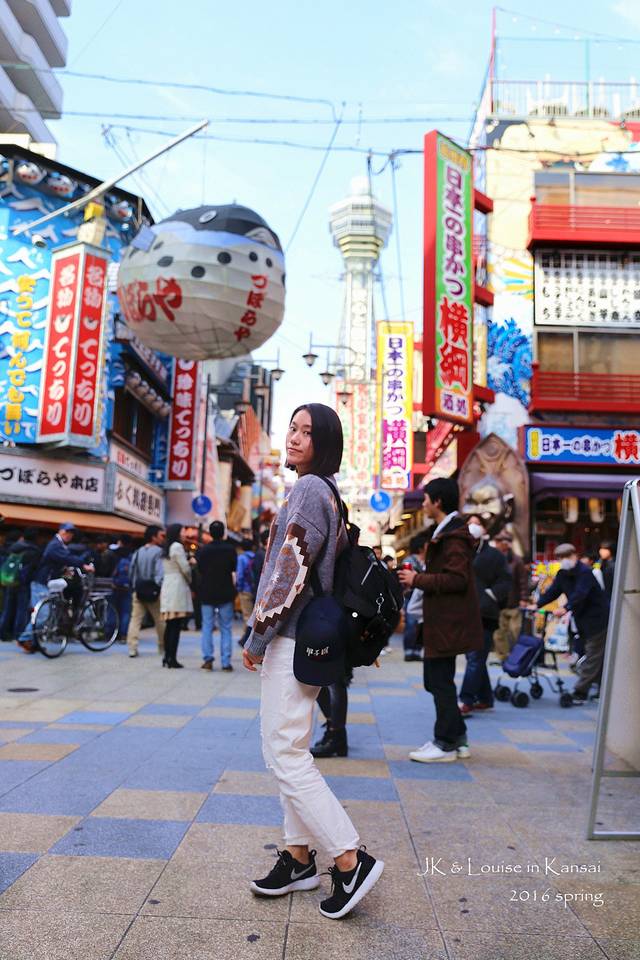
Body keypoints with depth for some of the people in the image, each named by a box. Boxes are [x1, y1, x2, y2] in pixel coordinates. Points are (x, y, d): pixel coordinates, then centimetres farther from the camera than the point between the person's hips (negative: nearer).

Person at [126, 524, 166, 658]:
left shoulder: (138, 552, 9)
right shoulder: (158, 552, -10)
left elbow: (131, 572, 11)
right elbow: (160, 573, -18)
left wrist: (134, 587, 17)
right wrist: (160, 587, -11)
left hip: (138, 590, 5)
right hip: (153, 591, -5)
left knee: (135, 619, 3)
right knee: (160, 620, 8)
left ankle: (132, 648, -5)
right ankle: (163, 647, 17)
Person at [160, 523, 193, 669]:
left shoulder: (166, 549, 19)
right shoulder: (177, 546, -7)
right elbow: (185, 568, -9)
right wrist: (191, 582, 7)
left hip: (167, 586, 8)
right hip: (178, 587, -8)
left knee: (169, 625, 10)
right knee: (176, 626, -8)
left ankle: (167, 657, 11)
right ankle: (172, 658, -9)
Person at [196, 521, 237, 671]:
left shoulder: (203, 550, -5)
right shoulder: (230, 549, -8)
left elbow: (199, 569, 3)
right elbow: (234, 568, 1)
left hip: (207, 593, 1)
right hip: (225, 593, -1)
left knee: (207, 626, 8)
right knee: (226, 628, 5)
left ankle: (208, 658, -1)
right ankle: (226, 661, 2)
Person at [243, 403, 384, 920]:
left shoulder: (308, 489, -14)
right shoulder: (329, 494, 16)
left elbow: (291, 569, -21)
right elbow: (337, 564, 20)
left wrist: (257, 638, -14)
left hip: (292, 641, -10)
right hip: (308, 640, 10)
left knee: (286, 755, -4)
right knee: (288, 751, 16)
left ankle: (351, 860, 2)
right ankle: (299, 858, 26)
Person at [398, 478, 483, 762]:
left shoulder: (453, 535, -16)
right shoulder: (448, 531, 17)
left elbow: (456, 579, -24)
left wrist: (418, 580, -17)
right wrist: (417, 579, 9)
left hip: (448, 621, -11)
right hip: (443, 619, 11)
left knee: (440, 680, -2)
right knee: (437, 679, 15)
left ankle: (446, 744, 10)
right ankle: (457, 739, 25)